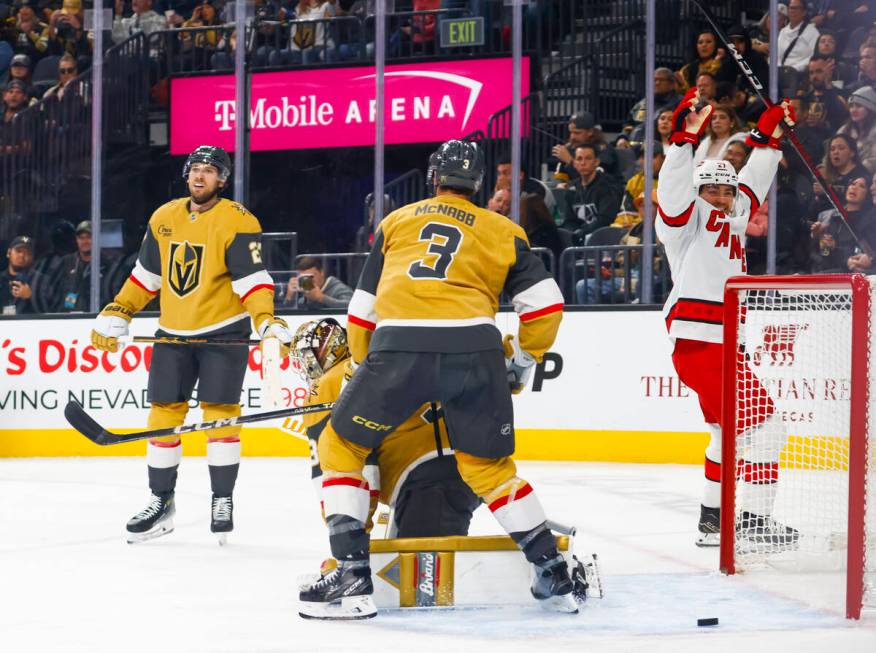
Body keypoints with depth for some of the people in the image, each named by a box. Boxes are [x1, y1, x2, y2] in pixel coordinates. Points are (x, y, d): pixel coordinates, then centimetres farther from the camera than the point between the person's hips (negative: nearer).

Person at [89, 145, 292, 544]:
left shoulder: (237, 222, -12)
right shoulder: (164, 218, 6)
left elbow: (252, 278, -18)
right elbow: (145, 275, 15)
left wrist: (267, 322, -32)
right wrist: (114, 317, 11)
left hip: (223, 331, -5)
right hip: (173, 332, 5)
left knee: (220, 412, -7)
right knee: (163, 412, 4)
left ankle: (222, 500, 3)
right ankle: (161, 501, 13)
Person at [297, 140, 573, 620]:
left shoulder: (396, 222, 26)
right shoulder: (503, 233, 22)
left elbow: (362, 311, 25)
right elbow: (546, 305, 15)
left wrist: (367, 372, 38)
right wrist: (521, 363, 30)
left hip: (399, 346, -1)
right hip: (475, 347, 1)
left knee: (340, 447, 17)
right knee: (488, 467, 20)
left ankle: (352, 579, 6)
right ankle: (555, 578, 16)